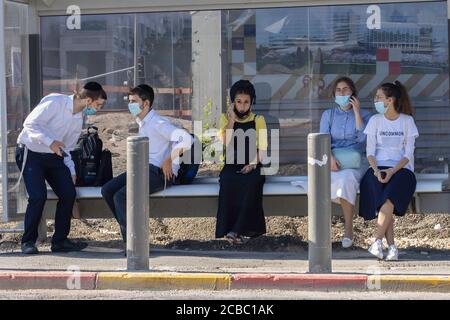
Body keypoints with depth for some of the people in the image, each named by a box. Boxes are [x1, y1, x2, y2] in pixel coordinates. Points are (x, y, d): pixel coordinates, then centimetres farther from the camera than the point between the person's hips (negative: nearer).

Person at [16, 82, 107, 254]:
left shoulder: (79, 119, 7)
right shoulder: (55, 102, -18)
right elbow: (30, 123, -21)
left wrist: (71, 171, 3)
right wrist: (50, 141, -31)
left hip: (53, 156, 7)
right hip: (30, 153, -7)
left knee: (69, 193, -8)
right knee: (38, 196, -20)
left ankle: (60, 241, 4)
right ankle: (28, 242, -3)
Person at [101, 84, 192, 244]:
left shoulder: (158, 123, -13)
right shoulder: (141, 123, 17)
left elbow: (186, 139, -25)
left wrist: (169, 160, -19)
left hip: (160, 172, -9)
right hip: (143, 169, 9)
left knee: (120, 196, -24)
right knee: (107, 190, -5)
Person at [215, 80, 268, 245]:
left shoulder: (258, 120, 10)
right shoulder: (226, 119, 11)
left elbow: (262, 148, 3)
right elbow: (226, 143, -4)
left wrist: (253, 163, -15)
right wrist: (232, 120, -8)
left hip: (252, 167, 0)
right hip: (231, 166, 0)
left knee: (252, 183, -34)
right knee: (227, 183, -33)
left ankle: (237, 230, -35)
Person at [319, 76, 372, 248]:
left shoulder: (363, 115, 12)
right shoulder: (328, 115, 17)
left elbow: (362, 138, -6)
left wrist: (356, 112, -5)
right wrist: (330, 158, -18)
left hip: (355, 161, -2)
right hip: (333, 159, 2)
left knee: (347, 179, -36)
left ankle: (348, 229, -29)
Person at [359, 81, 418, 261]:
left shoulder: (407, 121, 5)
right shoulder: (375, 121, 10)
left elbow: (408, 153, 0)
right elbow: (370, 151, 4)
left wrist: (392, 171, -17)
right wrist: (376, 170, -16)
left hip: (401, 169, -1)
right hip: (378, 168, 1)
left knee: (389, 198, -34)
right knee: (380, 199, -30)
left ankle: (377, 242, -30)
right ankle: (391, 246, -29)